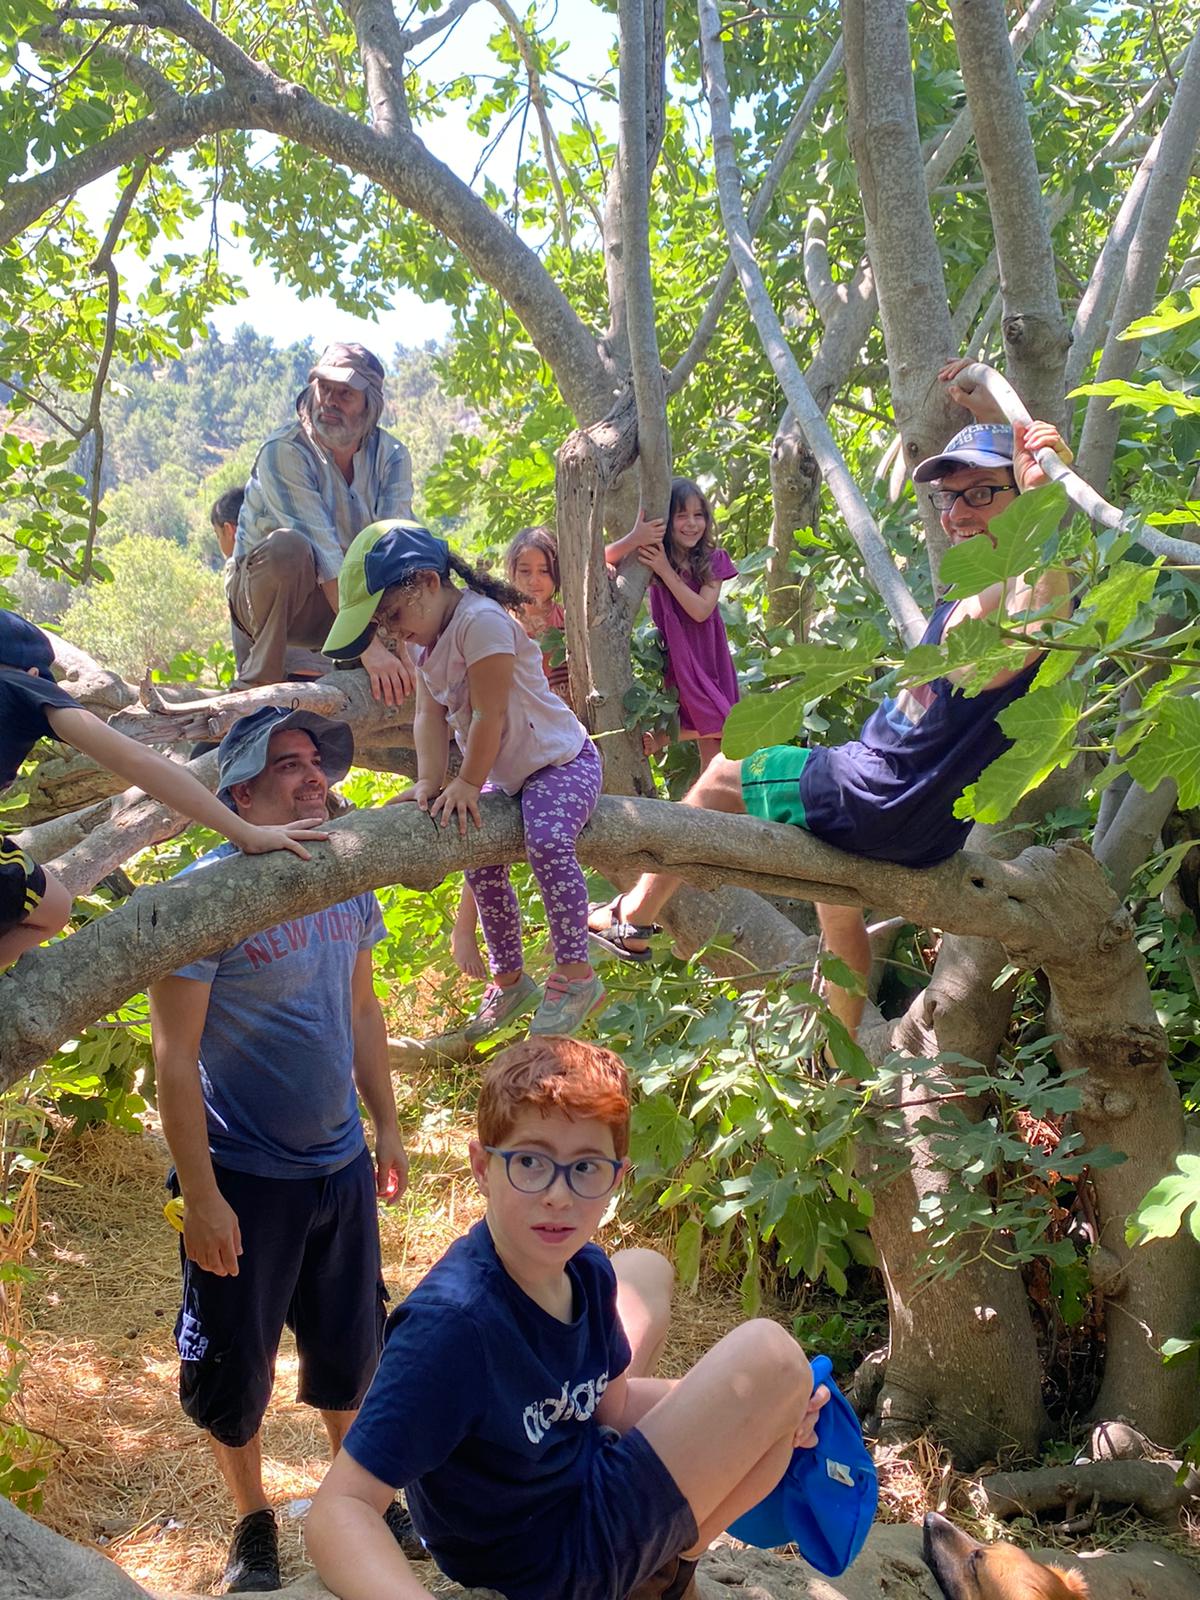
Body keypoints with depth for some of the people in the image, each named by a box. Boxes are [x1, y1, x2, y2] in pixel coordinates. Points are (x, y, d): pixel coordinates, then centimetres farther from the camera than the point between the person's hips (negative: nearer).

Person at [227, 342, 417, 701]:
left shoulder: (391, 457, -6)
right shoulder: (284, 451, -20)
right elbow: (324, 553, -31)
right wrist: (367, 645, -40)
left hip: (349, 596, 5)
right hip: (265, 590, -5)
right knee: (288, 546, -36)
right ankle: (260, 679, -22)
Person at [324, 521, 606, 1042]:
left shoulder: (481, 620, -26)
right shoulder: (428, 642, 4)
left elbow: (489, 714, -25)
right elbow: (429, 716, -4)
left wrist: (468, 783, -19)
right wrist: (430, 781, -18)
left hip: (561, 760, -10)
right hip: (507, 773, 10)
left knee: (547, 841, -32)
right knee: (481, 862, 8)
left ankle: (575, 974, -23)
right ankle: (509, 979, 24)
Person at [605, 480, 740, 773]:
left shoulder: (713, 561, 0)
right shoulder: (654, 556, -4)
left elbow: (701, 610, -15)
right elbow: (604, 560, -19)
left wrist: (665, 571, -20)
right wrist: (635, 538, -36)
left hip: (708, 658, 3)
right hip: (674, 658, -2)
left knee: (713, 744, 3)